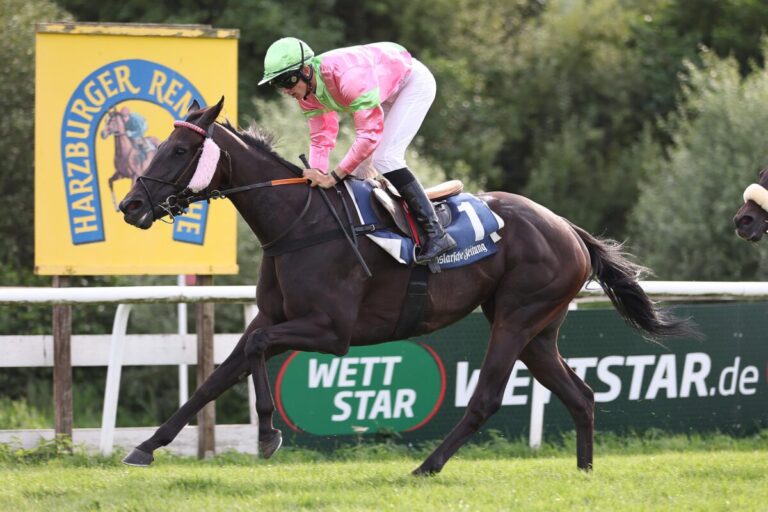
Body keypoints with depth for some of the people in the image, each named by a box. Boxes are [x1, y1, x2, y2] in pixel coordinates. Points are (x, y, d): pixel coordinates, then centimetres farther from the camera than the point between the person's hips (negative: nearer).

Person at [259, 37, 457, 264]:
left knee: (384, 158, -21)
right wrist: (317, 176, -23)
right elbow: (320, 139, -6)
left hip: (414, 81, -9)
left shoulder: (348, 75, -40)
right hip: (389, 93, 9)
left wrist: (334, 176, -37)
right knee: (361, 162, 6)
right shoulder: (306, 93, -12)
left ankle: (436, 234, -20)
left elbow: (370, 134, -39)